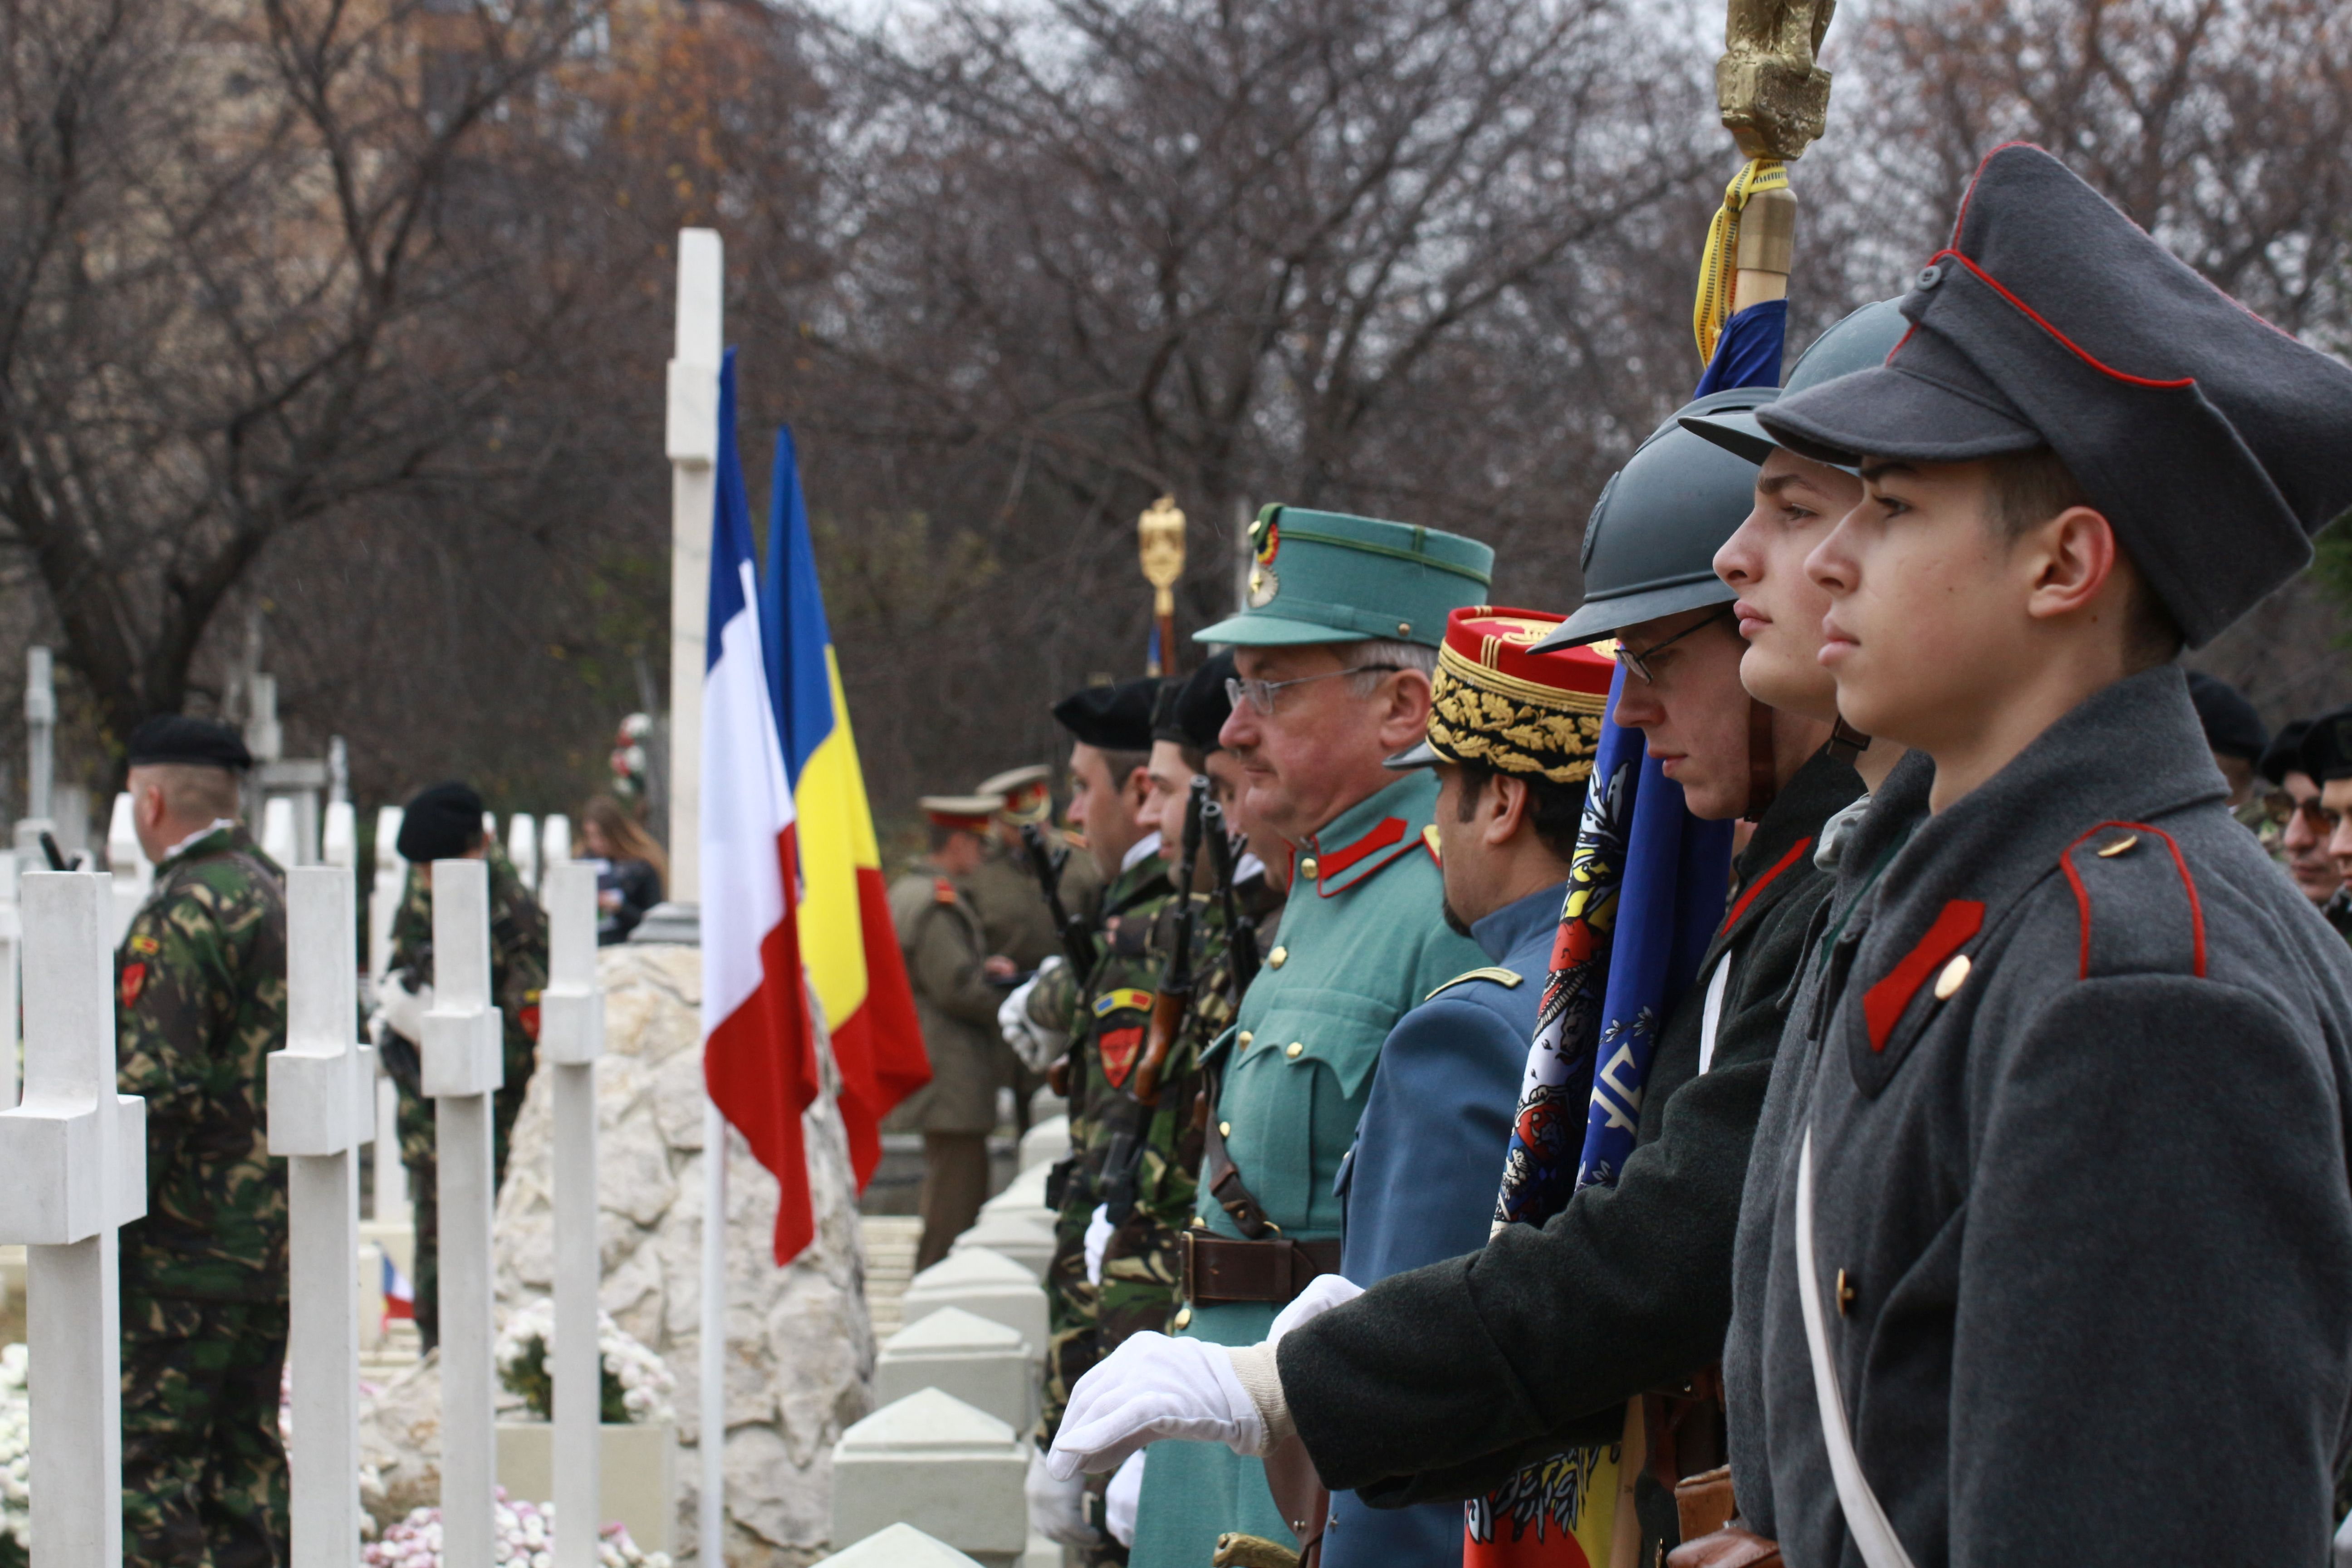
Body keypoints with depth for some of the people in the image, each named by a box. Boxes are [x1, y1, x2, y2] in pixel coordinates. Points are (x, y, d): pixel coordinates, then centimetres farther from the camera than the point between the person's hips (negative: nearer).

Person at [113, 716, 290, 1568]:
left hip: (186, 1243, -9)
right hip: (276, 1237, 9)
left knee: (144, 1464, -6)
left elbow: (152, 1088, -22)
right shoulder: (280, 894, 12)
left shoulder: (180, 914, -16)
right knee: (246, 1451, 15)